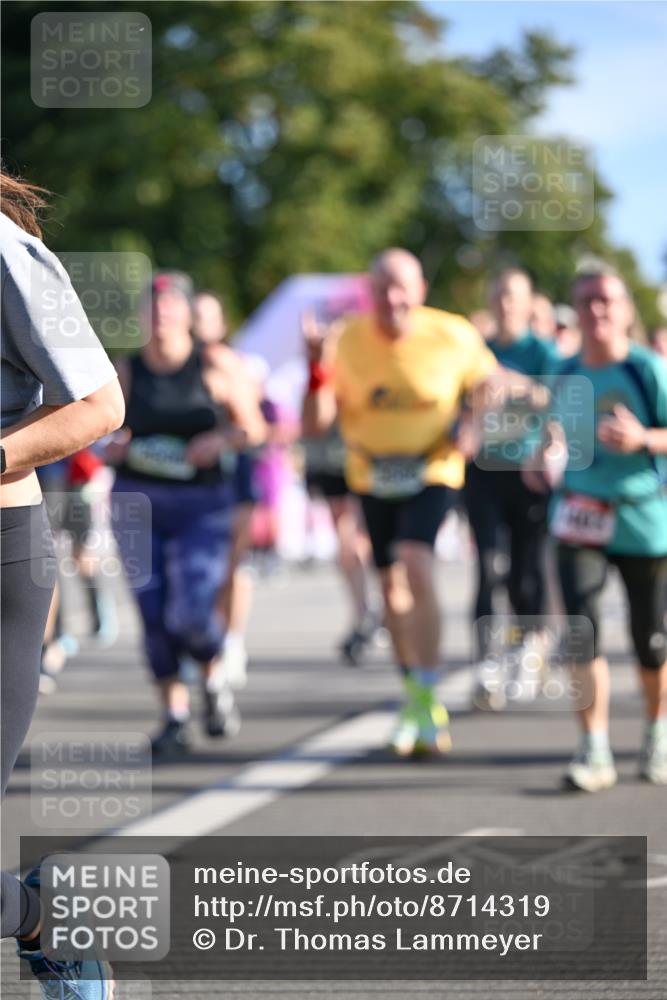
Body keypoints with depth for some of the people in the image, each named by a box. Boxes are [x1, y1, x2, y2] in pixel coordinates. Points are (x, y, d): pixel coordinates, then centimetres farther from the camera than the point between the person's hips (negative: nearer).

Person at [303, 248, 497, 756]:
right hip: (372, 476, 3)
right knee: (392, 585, 10)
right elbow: (316, 423, -9)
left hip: (432, 472, -3)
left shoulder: (453, 338, -12)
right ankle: (413, 696, 30)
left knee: (416, 565, -25)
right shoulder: (347, 342, -10)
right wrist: (320, 372, -26)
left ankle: (428, 699, -22)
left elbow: (487, 385, 8)